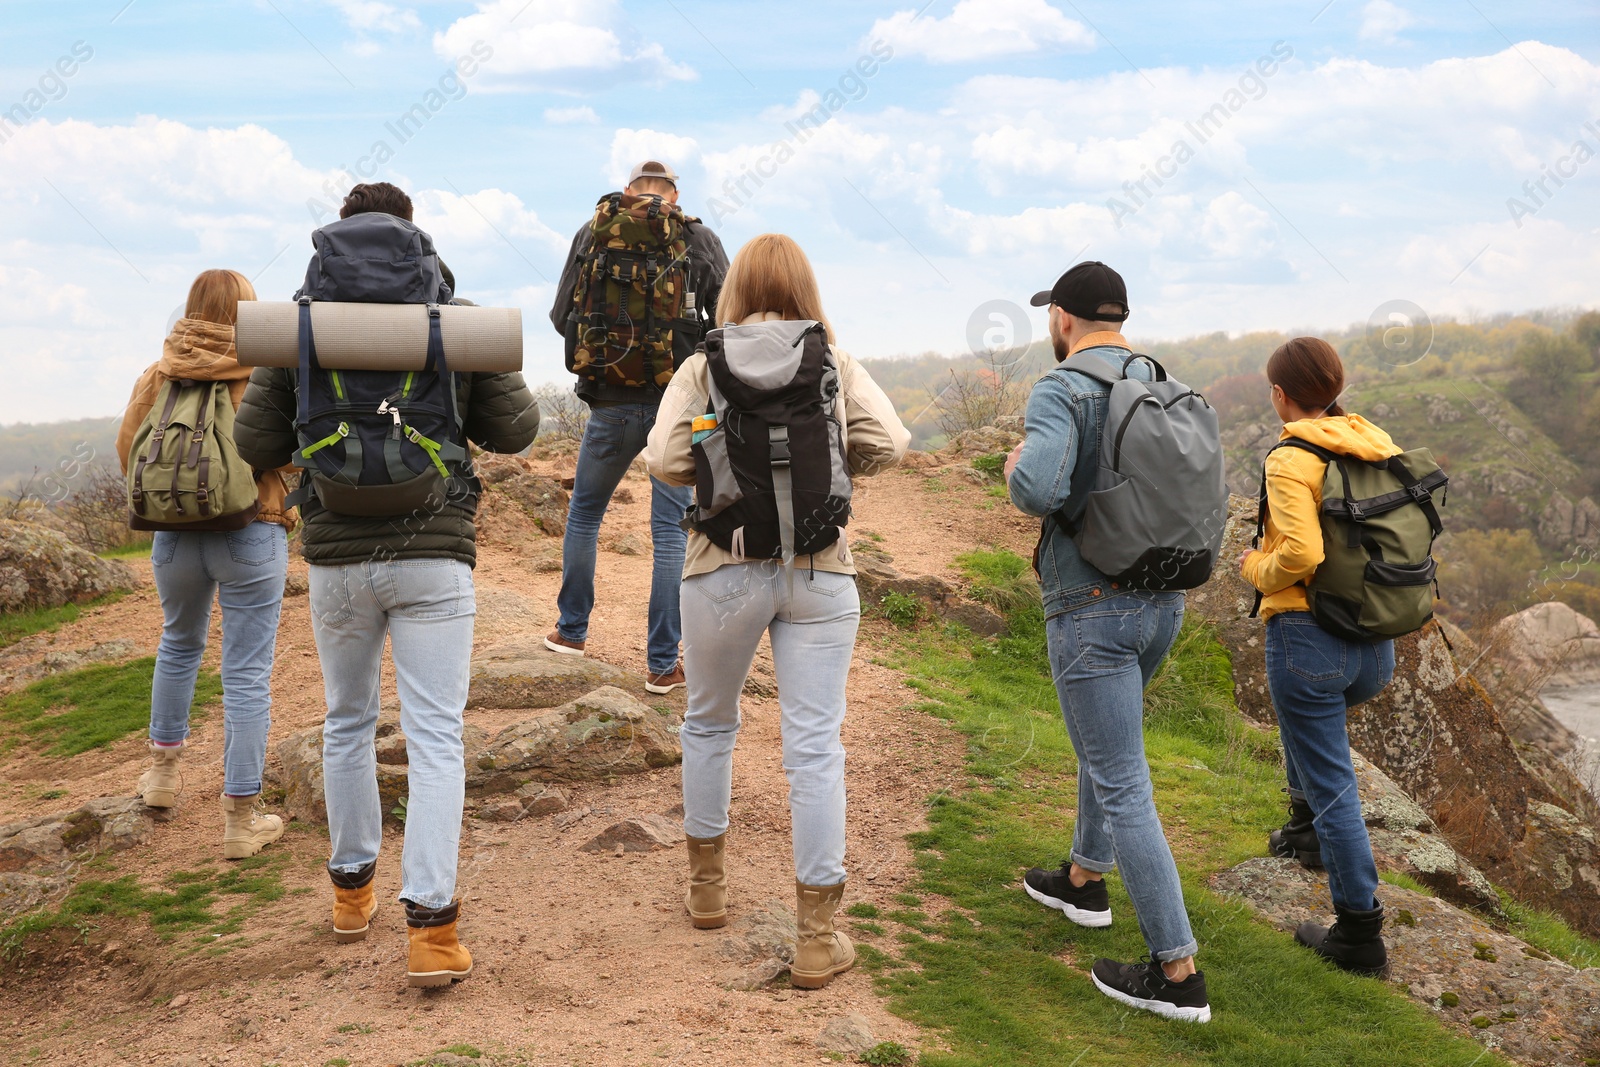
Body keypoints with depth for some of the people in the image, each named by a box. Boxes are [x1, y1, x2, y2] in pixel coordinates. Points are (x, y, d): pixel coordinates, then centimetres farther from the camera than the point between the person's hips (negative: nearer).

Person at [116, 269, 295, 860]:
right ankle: (241, 817, 6)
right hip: (252, 537, -4)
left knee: (179, 645, 27)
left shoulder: (157, 378, 1)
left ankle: (164, 770, 40)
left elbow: (129, 454, 8)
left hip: (175, 536, 4)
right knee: (247, 674, 2)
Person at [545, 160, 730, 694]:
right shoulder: (701, 240, 1)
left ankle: (572, 630, 31)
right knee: (671, 530, 3)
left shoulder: (592, 235, 3)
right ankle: (663, 663, 4)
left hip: (611, 400, 1)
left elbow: (562, 318, 4)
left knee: (584, 512, 21)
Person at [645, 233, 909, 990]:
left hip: (724, 570, 0)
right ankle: (818, 937, 6)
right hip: (819, 572, 0)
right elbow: (888, 445, -6)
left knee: (709, 724, 21)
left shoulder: (704, 366, 1)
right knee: (815, 745, 2)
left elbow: (664, 459, -10)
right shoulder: (837, 365, 3)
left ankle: (707, 885, 35)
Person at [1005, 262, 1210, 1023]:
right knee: (1105, 739, 29)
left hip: (1091, 609, -8)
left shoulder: (1061, 390, -15)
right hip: (1163, 601, 8)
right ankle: (1084, 880, 46)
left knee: (1122, 788, -2)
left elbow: (1039, 489, -31)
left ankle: (1176, 973, 2)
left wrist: (1016, 468, -8)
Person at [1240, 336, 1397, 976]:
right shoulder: (1379, 447, 5)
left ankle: (1360, 934, 10)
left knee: (1330, 787, 2)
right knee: (1305, 715, 36)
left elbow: (1301, 555, -26)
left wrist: (1256, 568, -6)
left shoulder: (1290, 462, -15)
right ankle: (1308, 828, 45)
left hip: (1308, 633, -7)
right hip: (1376, 647, 7)